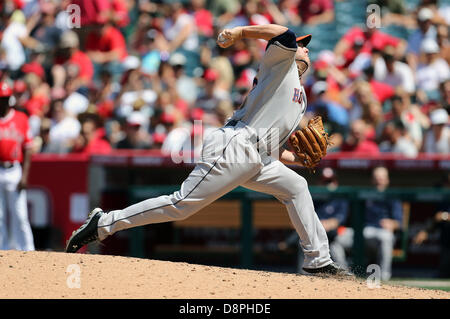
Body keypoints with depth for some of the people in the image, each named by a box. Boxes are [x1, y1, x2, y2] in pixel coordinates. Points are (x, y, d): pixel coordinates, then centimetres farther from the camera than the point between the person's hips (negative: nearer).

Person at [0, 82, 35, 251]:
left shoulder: (21, 118, 5)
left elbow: (27, 150, 5)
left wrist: (24, 175, -3)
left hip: (15, 171, 0)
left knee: (19, 215, -3)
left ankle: (26, 251, 0)